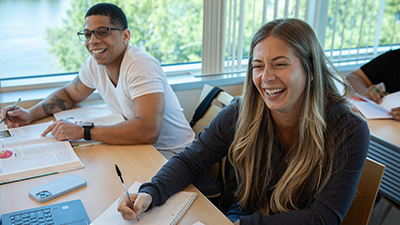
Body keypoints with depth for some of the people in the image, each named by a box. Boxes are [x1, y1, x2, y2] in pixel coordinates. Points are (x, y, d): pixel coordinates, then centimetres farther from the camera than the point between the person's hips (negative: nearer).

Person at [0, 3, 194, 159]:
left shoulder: (141, 66, -25)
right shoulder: (94, 63, -1)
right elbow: (68, 94, 20)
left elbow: (148, 131, -37)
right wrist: (30, 114, 1)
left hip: (169, 153, -7)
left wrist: (83, 131, -30)